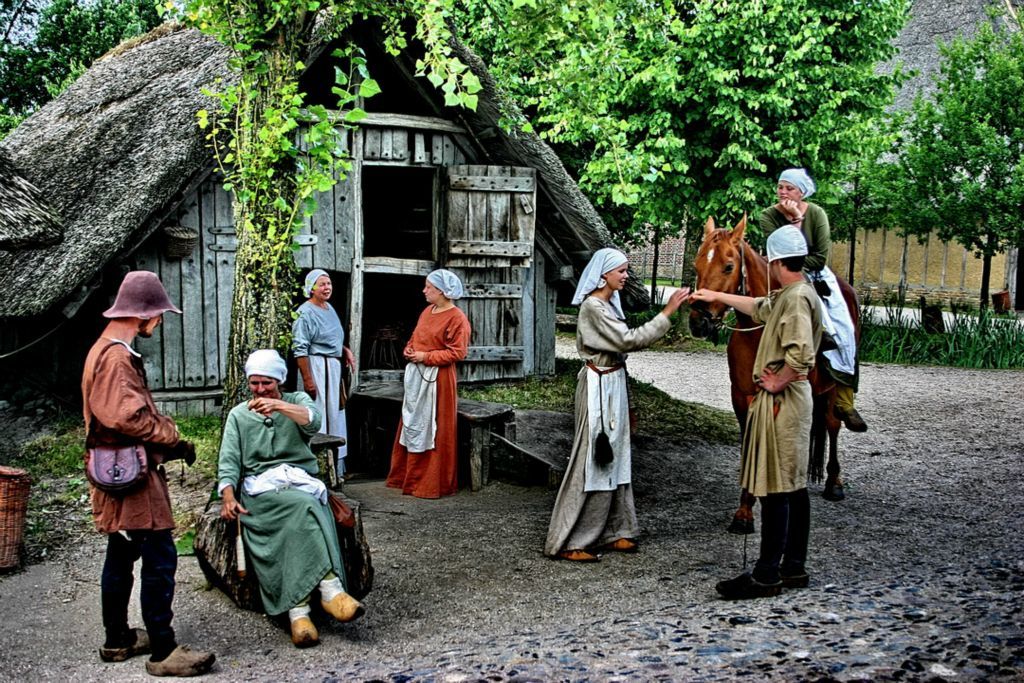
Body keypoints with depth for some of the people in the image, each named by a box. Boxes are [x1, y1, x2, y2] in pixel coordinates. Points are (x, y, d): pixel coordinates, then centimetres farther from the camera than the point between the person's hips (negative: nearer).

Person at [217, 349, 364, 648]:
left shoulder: (297, 400, 16)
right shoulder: (238, 415, 20)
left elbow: (313, 421, -9)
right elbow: (229, 462, 10)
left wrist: (279, 405, -26)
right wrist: (228, 496, -9)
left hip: (300, 481, 1)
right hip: (260, 487, -1)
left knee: (297, 521, -35)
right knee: (302, 506, -35)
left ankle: (298, 609, -45)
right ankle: (330, 588, -45)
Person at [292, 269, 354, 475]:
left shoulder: (330, 309, 12)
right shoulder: (305, 313, -14)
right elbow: (300, 349, -18)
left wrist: (345, 350, 8)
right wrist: (307, 379, -21)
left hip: (334, 367, 9)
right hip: (316, 367, -9)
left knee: (335, 415, 15)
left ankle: (335, 468, 26)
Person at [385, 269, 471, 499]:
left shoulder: (457, 318, -12)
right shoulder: (427, 311, 12)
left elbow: (457, 352, -16)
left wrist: (426, 356, -17)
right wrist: (409, 349, 3)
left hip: (437, 379, -8)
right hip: (416, 375, 8)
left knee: (433, 431, -1)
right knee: (412, 425, 13)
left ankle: (432, 483, 9)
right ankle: (408, 476, 25)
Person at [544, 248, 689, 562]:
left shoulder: (610, 304, 11)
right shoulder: (593, 307, -18)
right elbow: (629, 340, -23)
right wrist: (668, 311, -23)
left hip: (614, 386, 10)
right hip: (599, 387, -10)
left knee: (612, 458, 13)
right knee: (593, 458, -5)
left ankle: (611, 531, 22)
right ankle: (568, 542, 2)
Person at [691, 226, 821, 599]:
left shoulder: (798, 297, -18)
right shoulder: (787, 296, 14)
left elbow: (800, 356, -31)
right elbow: (758, 307, 34)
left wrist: (777, 382, -17)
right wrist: (716, 296, 40)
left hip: (781, 401, -10)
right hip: (792, 400, 10)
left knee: (775, 488, -6)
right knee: (793, 486, 13)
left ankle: (766, 575, -1)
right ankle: (794, 567, 22)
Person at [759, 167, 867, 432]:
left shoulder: (817, 214, -6)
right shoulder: (768, 216, -8)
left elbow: (820, 258, -10)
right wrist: (795, 221, -22)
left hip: (816, 276, 2)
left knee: (843, 329, -11)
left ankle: (844, 400, -6)